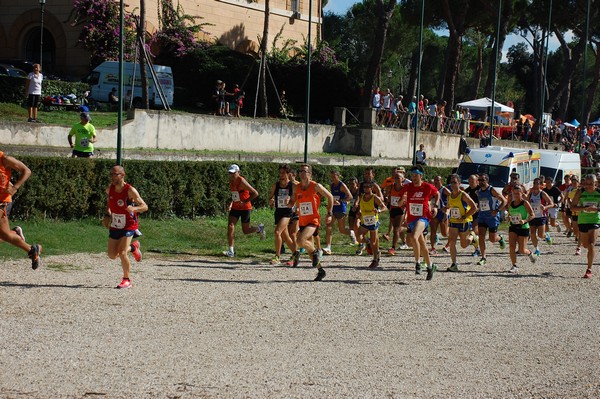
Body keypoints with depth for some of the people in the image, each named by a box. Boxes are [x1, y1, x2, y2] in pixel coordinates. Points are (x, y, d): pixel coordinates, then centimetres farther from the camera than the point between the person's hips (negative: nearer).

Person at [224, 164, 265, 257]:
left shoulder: (242, 182, -19)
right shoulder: (231, 181, 4)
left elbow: (255, 193, -19)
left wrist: (245, 202, -20)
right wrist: (231, 202, 9)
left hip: (245, 208, -6)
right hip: (235, 208, 6)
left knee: (246, 231, 4)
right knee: (230, 226, -10)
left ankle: (259, 229, 35)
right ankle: (231, 251, -9)